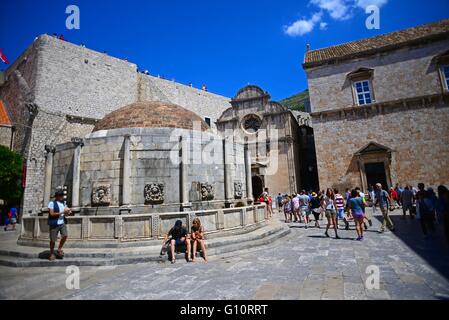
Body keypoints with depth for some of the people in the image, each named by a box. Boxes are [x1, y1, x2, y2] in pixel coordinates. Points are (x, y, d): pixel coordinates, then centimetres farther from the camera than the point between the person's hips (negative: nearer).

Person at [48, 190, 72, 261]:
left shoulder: (63, 203, 12)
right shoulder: (52, 203, -6)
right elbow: (52, 214, -14)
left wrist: (68, 212, -4)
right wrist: (62, 212, -17)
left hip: (62, 223, 5)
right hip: (54, 224, -5)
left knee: (65, 236, -9)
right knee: (53, 239, 4)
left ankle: (59, 249, 14)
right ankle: (52, 254, 24)